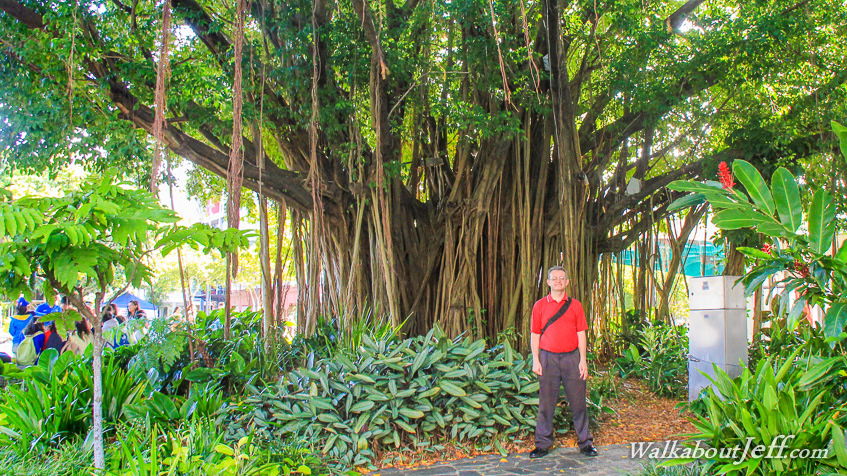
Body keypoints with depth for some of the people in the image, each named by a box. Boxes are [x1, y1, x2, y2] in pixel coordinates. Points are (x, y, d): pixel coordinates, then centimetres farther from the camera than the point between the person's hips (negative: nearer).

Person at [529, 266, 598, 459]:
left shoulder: (575, 305, 7)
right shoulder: (540, 305, 6)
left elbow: (581, 334, 7)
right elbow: (535, 335, 7)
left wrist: (583, 360, 0)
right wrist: (536, 361, 0)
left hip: (571, 357, 0)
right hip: (548, 357, 0)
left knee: (578, 401, 4)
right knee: (546, 401, 4)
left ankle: (585, 442, 16)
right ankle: (543, 444, 13)